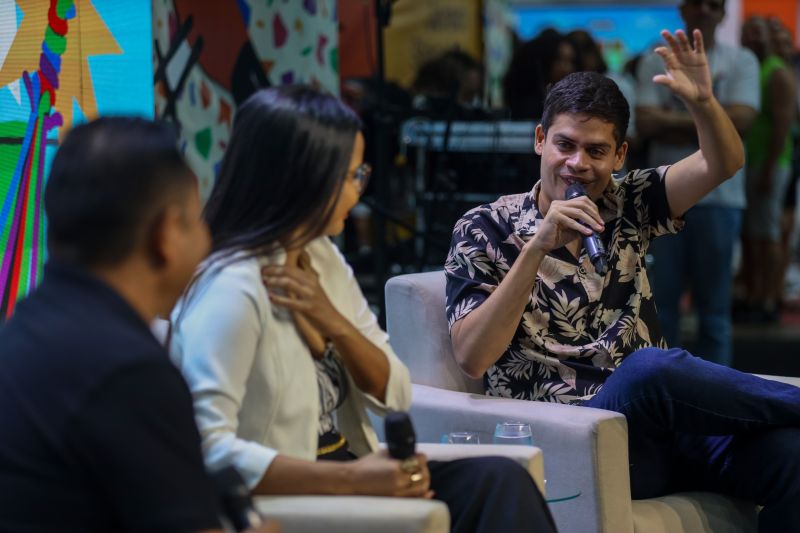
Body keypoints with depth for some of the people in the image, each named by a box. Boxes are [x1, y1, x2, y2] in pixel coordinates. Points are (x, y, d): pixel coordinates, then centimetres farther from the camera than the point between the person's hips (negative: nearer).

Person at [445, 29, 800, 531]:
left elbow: (723, 164, 4)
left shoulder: (628, 206, 16)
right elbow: (471, 357, -8)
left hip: (664, 422, 4)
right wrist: (537, 248, -15)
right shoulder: (486, 230, 4)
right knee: (650, 366, -36)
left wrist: (703, 100, -16)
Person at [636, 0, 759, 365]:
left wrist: (673, 120, -6)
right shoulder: (656, 61, 6)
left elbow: (739, 121, -9)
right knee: (660, 301, 4)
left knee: (715, 305, 3)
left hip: (719, 196, -1)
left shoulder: (741, 62, 4)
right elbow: (646, 124, -4)